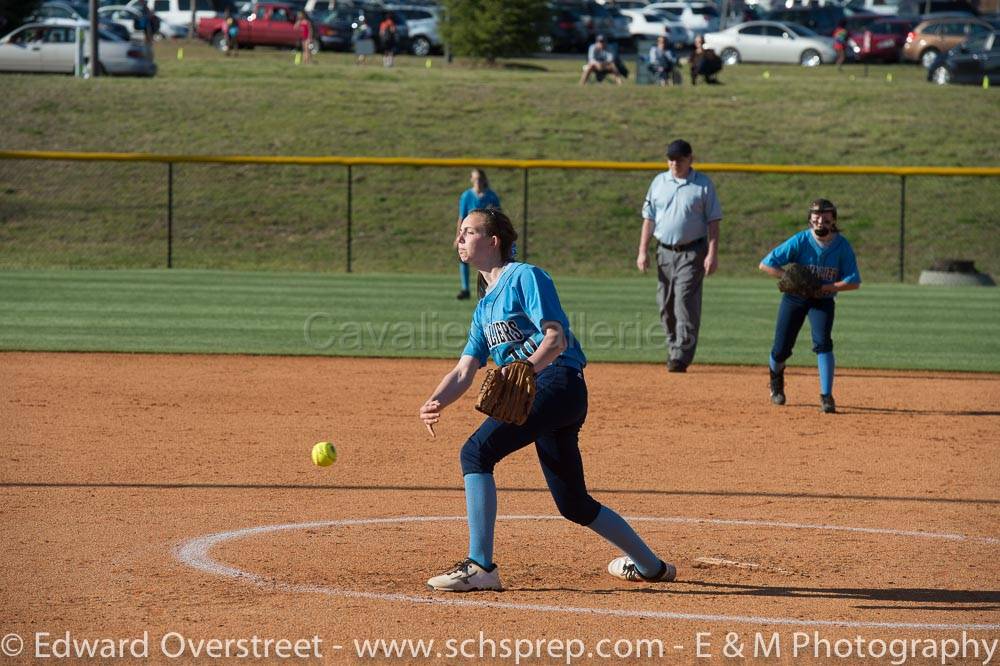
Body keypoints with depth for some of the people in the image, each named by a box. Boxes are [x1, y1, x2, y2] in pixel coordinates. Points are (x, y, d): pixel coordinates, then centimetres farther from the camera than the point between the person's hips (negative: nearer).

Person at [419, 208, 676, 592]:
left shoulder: (524, 277, -2)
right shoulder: (485, 307, 24)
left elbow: (556, 338, -13)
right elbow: (464, 371, 15)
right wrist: (435, 403, -5)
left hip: (558, 380, -10)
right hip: (533, 396, 10)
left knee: (477, 452, -21)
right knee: (574, 505, 15)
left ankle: (481, 567, -21)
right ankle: (650, 565, 30)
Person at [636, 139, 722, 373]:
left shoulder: (703, 184, 0)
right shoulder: (659, 182, 10)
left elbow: (713, 221, -1)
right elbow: (649, 218, 11)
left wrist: (712, 254, -10)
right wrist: (643, 251, 3)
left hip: (692, 252, -4)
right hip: (665, 251, 4)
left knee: (686, 303, -13)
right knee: (666, 305, 6)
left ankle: (681, 356, -15)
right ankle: (673, 348, 19)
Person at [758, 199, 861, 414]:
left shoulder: (842, 246, -14)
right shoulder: (800, 241, -18)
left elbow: (854, 282, -16)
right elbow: (765, 264, -16)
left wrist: (824, 287, -27)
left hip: (823, 299, 0)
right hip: (794, 297, 0)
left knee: (823, 342, -22)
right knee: (781, 349, 2)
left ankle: (826, 396, -19)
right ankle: (776, 375, 38)